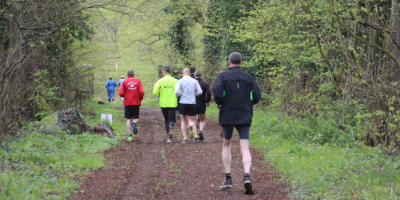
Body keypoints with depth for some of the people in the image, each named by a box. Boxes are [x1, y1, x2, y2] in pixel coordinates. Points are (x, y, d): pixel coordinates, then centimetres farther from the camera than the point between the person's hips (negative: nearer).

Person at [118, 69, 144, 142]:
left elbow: (120, 93, -8)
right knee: (136, 118, 11)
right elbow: (141, 92, -8)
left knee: (129, 119, 6)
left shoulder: (124, 82, 0)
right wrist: (140, 98, 10)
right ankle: (134, 123, -26)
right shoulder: (138, 81, 2)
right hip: (136, 103, 0)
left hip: (127, 103, 0)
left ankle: (130, 136, -3)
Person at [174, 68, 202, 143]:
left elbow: (176, 92, -14)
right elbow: (200, 92, 1)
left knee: (183, 120, 14)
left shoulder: (180, 81, -3)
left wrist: (180, 94, 8)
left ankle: (185, 138, 6)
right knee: (191, 120, 8)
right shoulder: (194, 81, 4)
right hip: (192, 103, 1)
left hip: (183, 103, -1)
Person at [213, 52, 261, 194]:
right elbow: (256, 97, 2)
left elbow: (217, 92, -18)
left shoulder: (223, 76, -2)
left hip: (227, 115, -1)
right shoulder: (248, 77, 6)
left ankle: (228, 178, 15)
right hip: (244, 117, 1)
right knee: (245, 148, -4)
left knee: (226, 145, 17)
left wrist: (220, 102, 2)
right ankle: (247, 176, -26)